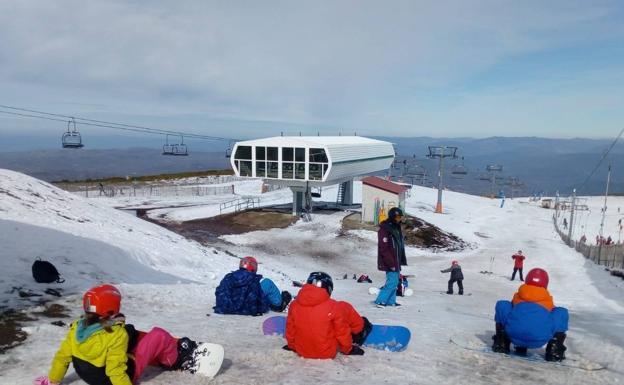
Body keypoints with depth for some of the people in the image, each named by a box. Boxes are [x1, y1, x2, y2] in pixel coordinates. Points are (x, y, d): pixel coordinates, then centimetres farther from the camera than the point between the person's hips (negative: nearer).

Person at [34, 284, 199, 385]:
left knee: (133, 335, 22)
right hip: (125, 371, -7)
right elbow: (116, 370, -33)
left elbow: (62, 356, -5)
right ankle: (177, 360, 25)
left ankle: (177, 345, 32)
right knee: (159, 335, -2)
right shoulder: (116, 335, -33)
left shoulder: (77, 328, -14)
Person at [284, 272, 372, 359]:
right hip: (327, 353, -4)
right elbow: (342, 332, -8)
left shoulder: (294, 304, -8)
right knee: (345, 308, 5)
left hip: (301, 351, 4)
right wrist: (347, 349, 10)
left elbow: (290, 330, 4)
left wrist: (291, 346, 23)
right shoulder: (333, 307, -18)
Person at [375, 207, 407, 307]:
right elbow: (384, 249, -20)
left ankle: (391, 301, 21)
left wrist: (403, 259, 18)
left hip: (396, 261, 10)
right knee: (392, 282, -10)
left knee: (394, 281, 13)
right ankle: (380, 301, -2)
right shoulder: (385, 229, -17)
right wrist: (391, 263, -21)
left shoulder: (397, 228, 14)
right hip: (389, 262, -10)